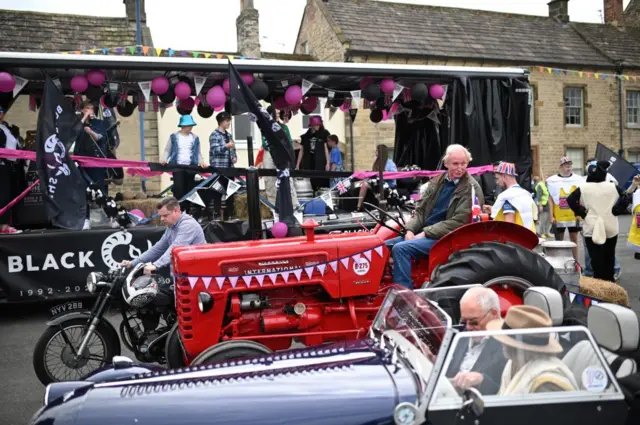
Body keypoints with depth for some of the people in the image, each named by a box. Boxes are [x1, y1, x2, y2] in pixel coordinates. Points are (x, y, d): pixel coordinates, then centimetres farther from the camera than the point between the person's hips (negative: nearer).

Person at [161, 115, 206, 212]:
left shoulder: (195, 138, 9)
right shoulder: (174, 136, 4)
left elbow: (198, 152, 12)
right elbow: (167, 150, 8)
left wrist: (201, 161, -6)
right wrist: (165, 159, -9)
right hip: (177, 166, -2)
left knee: (189, 189, 4)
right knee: (179, 189, -12)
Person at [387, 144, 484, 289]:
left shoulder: (472, 188, -10)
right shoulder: (437, 181, 12)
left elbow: (458, 222, -17)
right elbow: (421, 210, 12)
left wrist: (425, 233, -18)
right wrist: (410, 230, -7)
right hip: (424, 233, 7)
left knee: (400, 248, -26)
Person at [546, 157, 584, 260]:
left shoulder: (578, 179, 4)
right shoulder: (552, 180, -2)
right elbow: (551, 199, 0)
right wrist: (551, 216, -4)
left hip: (574, 215, 2)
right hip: (559, 216, -1)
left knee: (574, 239, 10)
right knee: (559, 240, 8)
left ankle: (576, 261, 19)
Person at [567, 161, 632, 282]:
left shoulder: (583, 188, -5)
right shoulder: (613, 187, -3)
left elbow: (570, 200, -9)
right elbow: (625, 199, -3)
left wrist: (582, 213, -1)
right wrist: (616, 211, 6)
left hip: (591, 228, -1)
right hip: (610, 227, 2)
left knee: (596, 257, 3)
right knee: (609, 256, 17)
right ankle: (609, 280, 27)